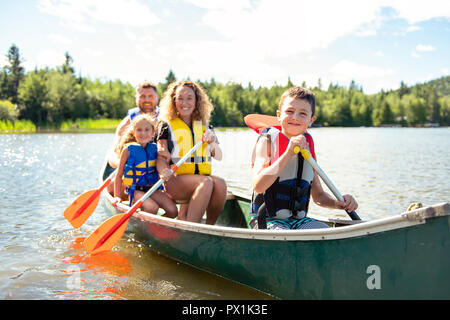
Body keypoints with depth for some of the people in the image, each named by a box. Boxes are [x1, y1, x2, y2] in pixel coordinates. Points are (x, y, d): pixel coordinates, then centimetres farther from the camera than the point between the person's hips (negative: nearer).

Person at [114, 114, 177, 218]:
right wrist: (117, 196, -2)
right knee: (152, 208, -30)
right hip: (135, 190, -4)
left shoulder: (155, 148, 7)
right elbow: (119, 174, 2)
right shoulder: (128, 149, -3)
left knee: (173, 211, -15)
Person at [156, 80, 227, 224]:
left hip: (203, 175, 4)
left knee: (220, 183, -30)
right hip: (175, 180, -3)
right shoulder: (166, 126, 9)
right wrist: (164, 172, -24)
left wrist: (212, 143, -10)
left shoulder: (205, 128, 19)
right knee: (207, 182, -34)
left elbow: (218, 157, 12)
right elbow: (161, 157, -1)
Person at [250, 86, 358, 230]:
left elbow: (318, 196, 17)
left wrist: (339, 203, -5)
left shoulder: (307, 147, 10)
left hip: (299, 220, 5)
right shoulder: (268, 141, -5)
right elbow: (258, 186, -21)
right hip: (268, 220, -4)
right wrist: (288, 153, -25)